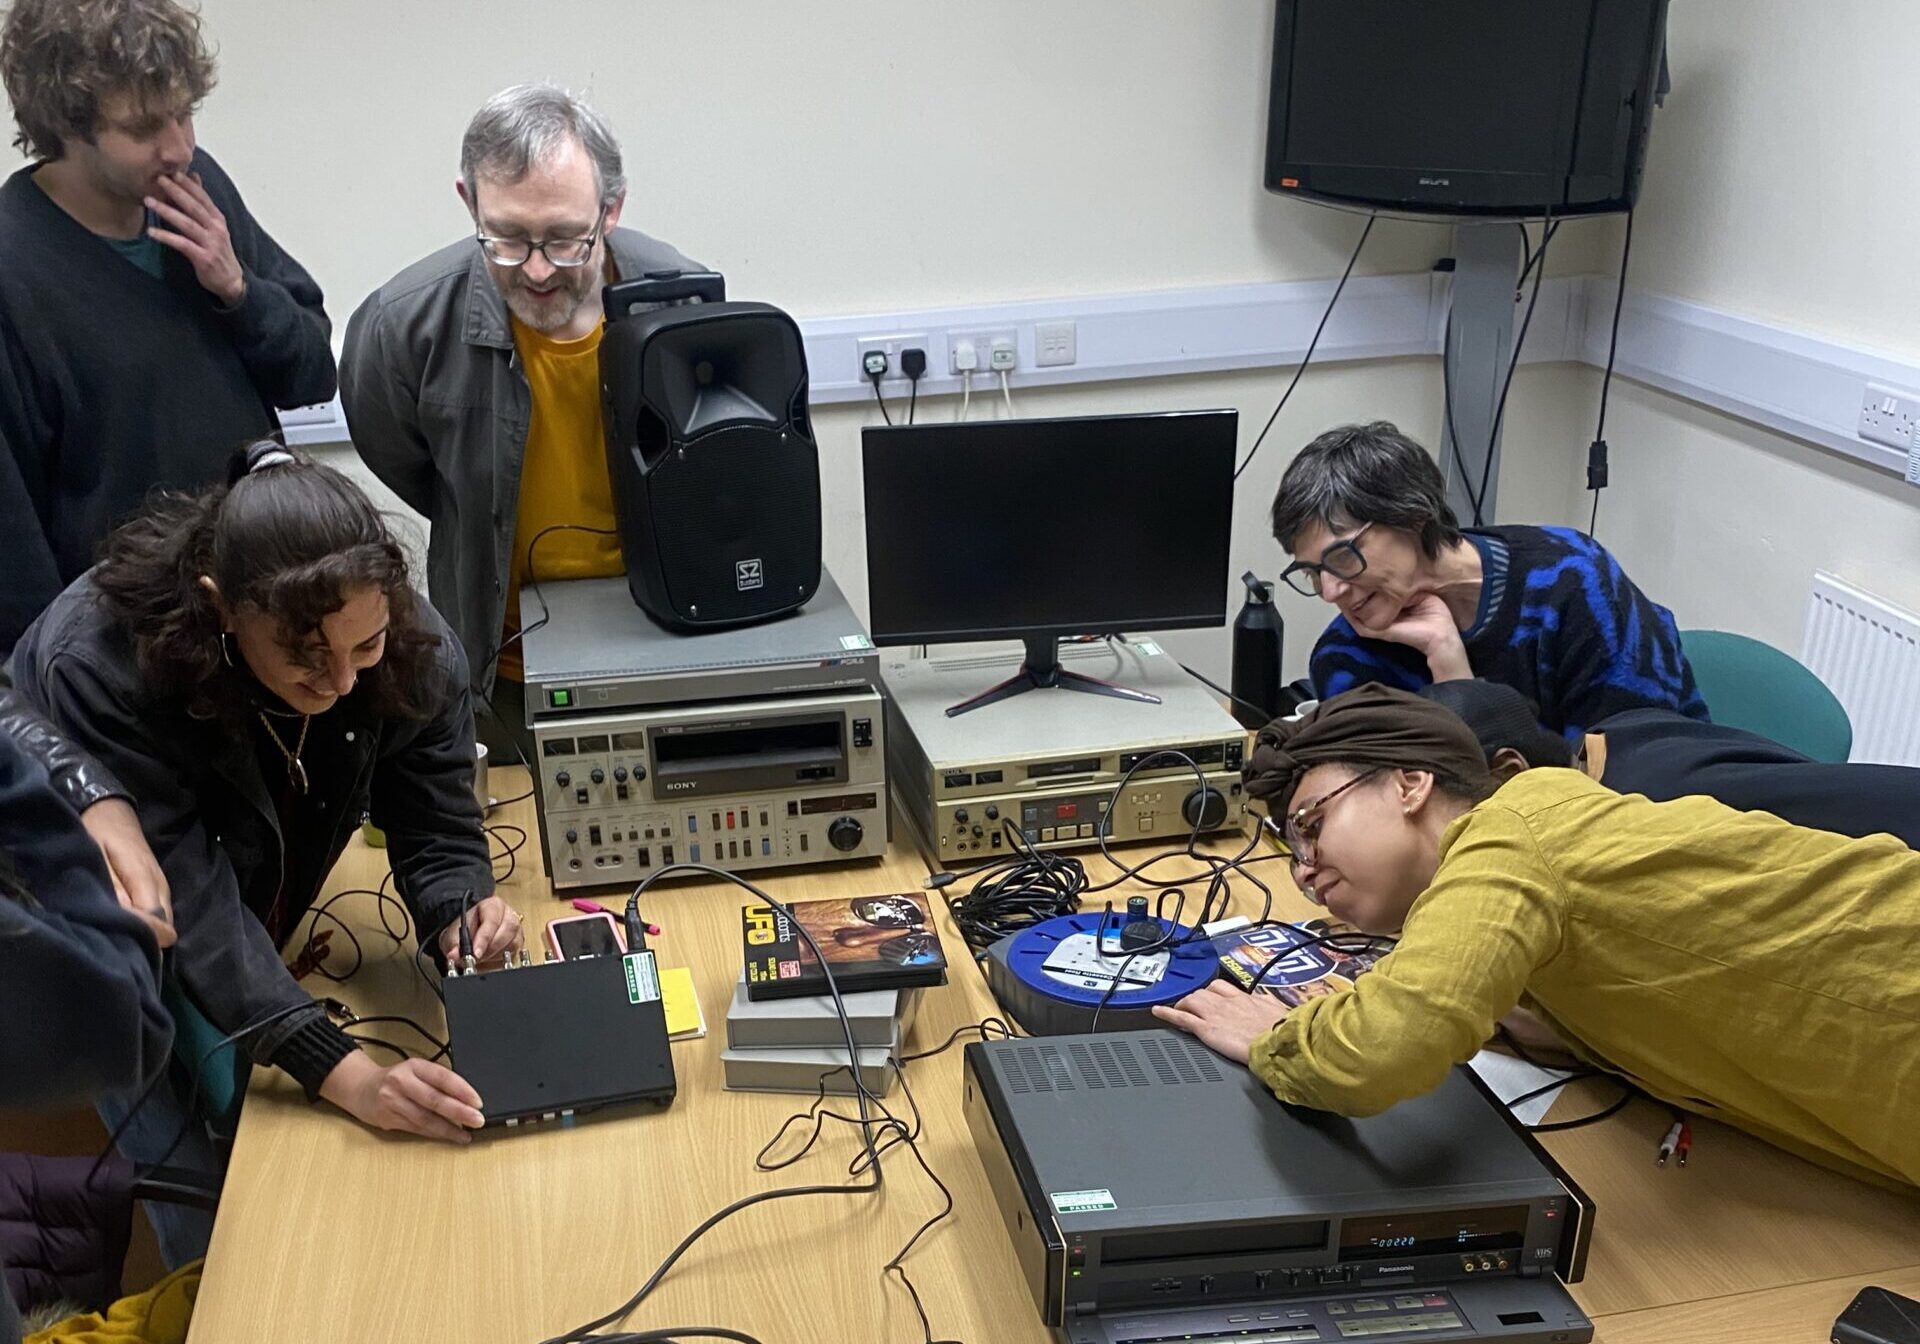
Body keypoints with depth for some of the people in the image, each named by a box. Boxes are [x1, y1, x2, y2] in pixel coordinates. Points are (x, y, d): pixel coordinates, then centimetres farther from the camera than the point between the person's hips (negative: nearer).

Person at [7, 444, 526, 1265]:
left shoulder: (414, 650, -26)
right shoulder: (98, 664, -38)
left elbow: (437, 828, -18)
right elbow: (187, 903, -39)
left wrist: (456, 919, -41)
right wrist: (344, 1074, -45)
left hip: (253, 914, 4)